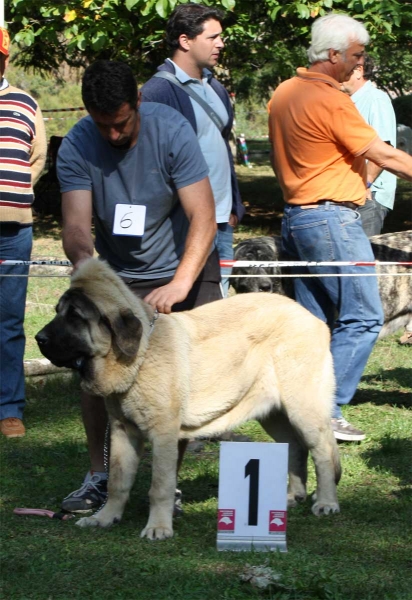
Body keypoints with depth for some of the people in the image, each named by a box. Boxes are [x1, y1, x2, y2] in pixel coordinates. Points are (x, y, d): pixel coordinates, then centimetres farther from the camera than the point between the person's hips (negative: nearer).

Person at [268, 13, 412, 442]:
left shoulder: (283, 93, 11)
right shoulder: (331, 101, -17)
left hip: (295, 215, 10)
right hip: (333, 219, -9)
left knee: (313, 319, 13)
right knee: (362, 318, -6)